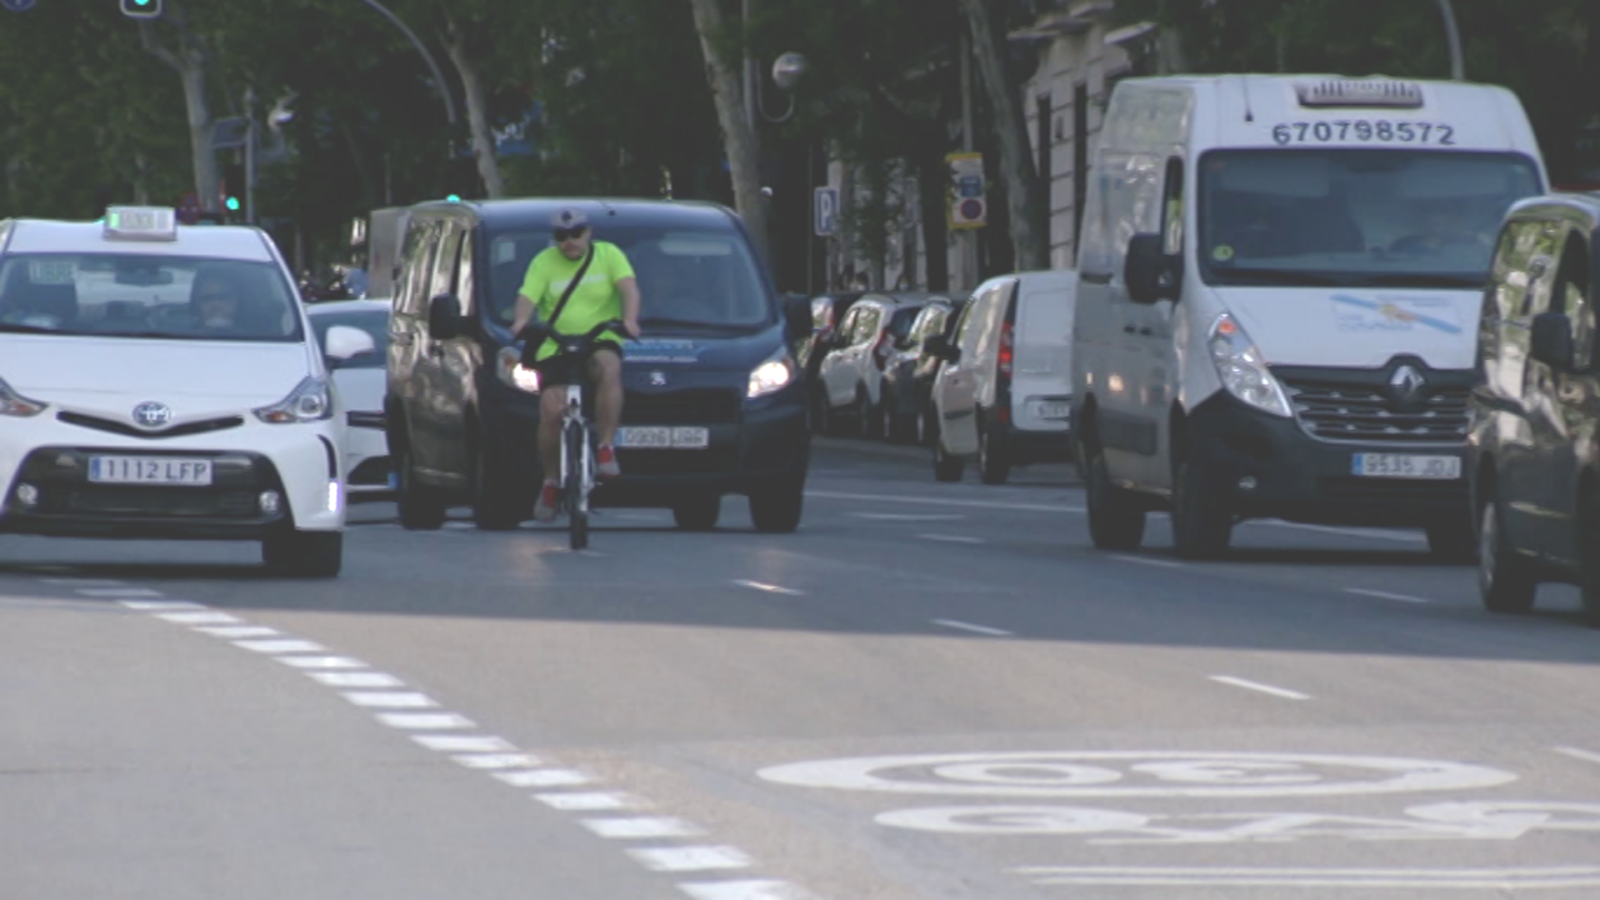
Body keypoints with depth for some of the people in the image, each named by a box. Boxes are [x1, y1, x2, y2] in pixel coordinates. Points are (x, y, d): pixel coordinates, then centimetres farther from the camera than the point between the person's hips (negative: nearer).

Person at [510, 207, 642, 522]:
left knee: (609, 367, -37)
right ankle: (551, 481, 5)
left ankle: (606, 449, -31)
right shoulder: (543, 263, 6)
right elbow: (527, 297, -7)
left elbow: (629, 288, -11)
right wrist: (520, 322, -30)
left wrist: (629, 318, -32)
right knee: (552, 411, -17)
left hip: (600, 341, -1)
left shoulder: (609, 255, 4)